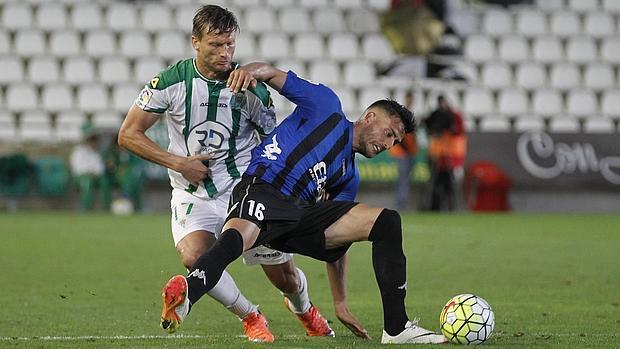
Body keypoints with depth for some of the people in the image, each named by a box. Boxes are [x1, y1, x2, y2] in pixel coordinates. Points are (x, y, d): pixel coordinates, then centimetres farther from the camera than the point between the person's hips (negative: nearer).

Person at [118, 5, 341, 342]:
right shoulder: (171, 82, -11)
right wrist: (178, 162, -12)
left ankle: (303, 308, 44)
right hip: (193, 196, -1)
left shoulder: (250, 88, -8)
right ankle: (250, 317, -2)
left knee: (285, 276, 4)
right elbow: (128, 134, -4)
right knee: (193, 257, -29)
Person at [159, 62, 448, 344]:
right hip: (263, 190, -7)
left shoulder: (349, 178, 32)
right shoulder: (327, 106, 16)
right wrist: (250, 70, -18)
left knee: (387, 221, -1)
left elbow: (337, 245, 32)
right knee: (234, 239, -41)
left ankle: (396, 330, -6)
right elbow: (272, 74, 8)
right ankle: (183, 297, -66)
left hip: (302, 213, 7)